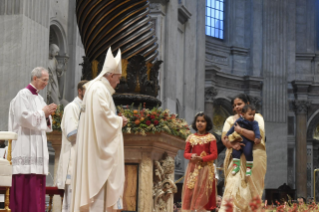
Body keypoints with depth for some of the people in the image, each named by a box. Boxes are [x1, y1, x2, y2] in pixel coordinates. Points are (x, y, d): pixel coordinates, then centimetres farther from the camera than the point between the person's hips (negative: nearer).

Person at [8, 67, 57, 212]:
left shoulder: (39, 98, 18)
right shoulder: (23, 95, -6)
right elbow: (23, 117, -17)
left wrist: (47, 115, 1)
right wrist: (42, 112, -9)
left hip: (37, 147, 8)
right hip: (26, 147, -8)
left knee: (37, 183, 3)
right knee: (25, 184, -12)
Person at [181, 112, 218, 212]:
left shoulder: (210, 138, 0)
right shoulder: (191, 137, 9)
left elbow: (214, 154, -5)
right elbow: (186, 153, 10)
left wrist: (201, 158, -17)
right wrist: (191, 156, -13)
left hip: (206, 169, -3)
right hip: (193, 168, 3)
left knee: (203, 192, -6)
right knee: (190, 192, -3)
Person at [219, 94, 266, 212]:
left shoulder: (256, 118, 4)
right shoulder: (231, 120, 14)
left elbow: (259, 135, -12)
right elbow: (224, 138, 3)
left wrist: (240, 130, -18)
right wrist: (232, 144, -18)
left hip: (253, 158, -2)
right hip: (236, 158, 2)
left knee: (251, 187, -2)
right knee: (234, 184, -10)